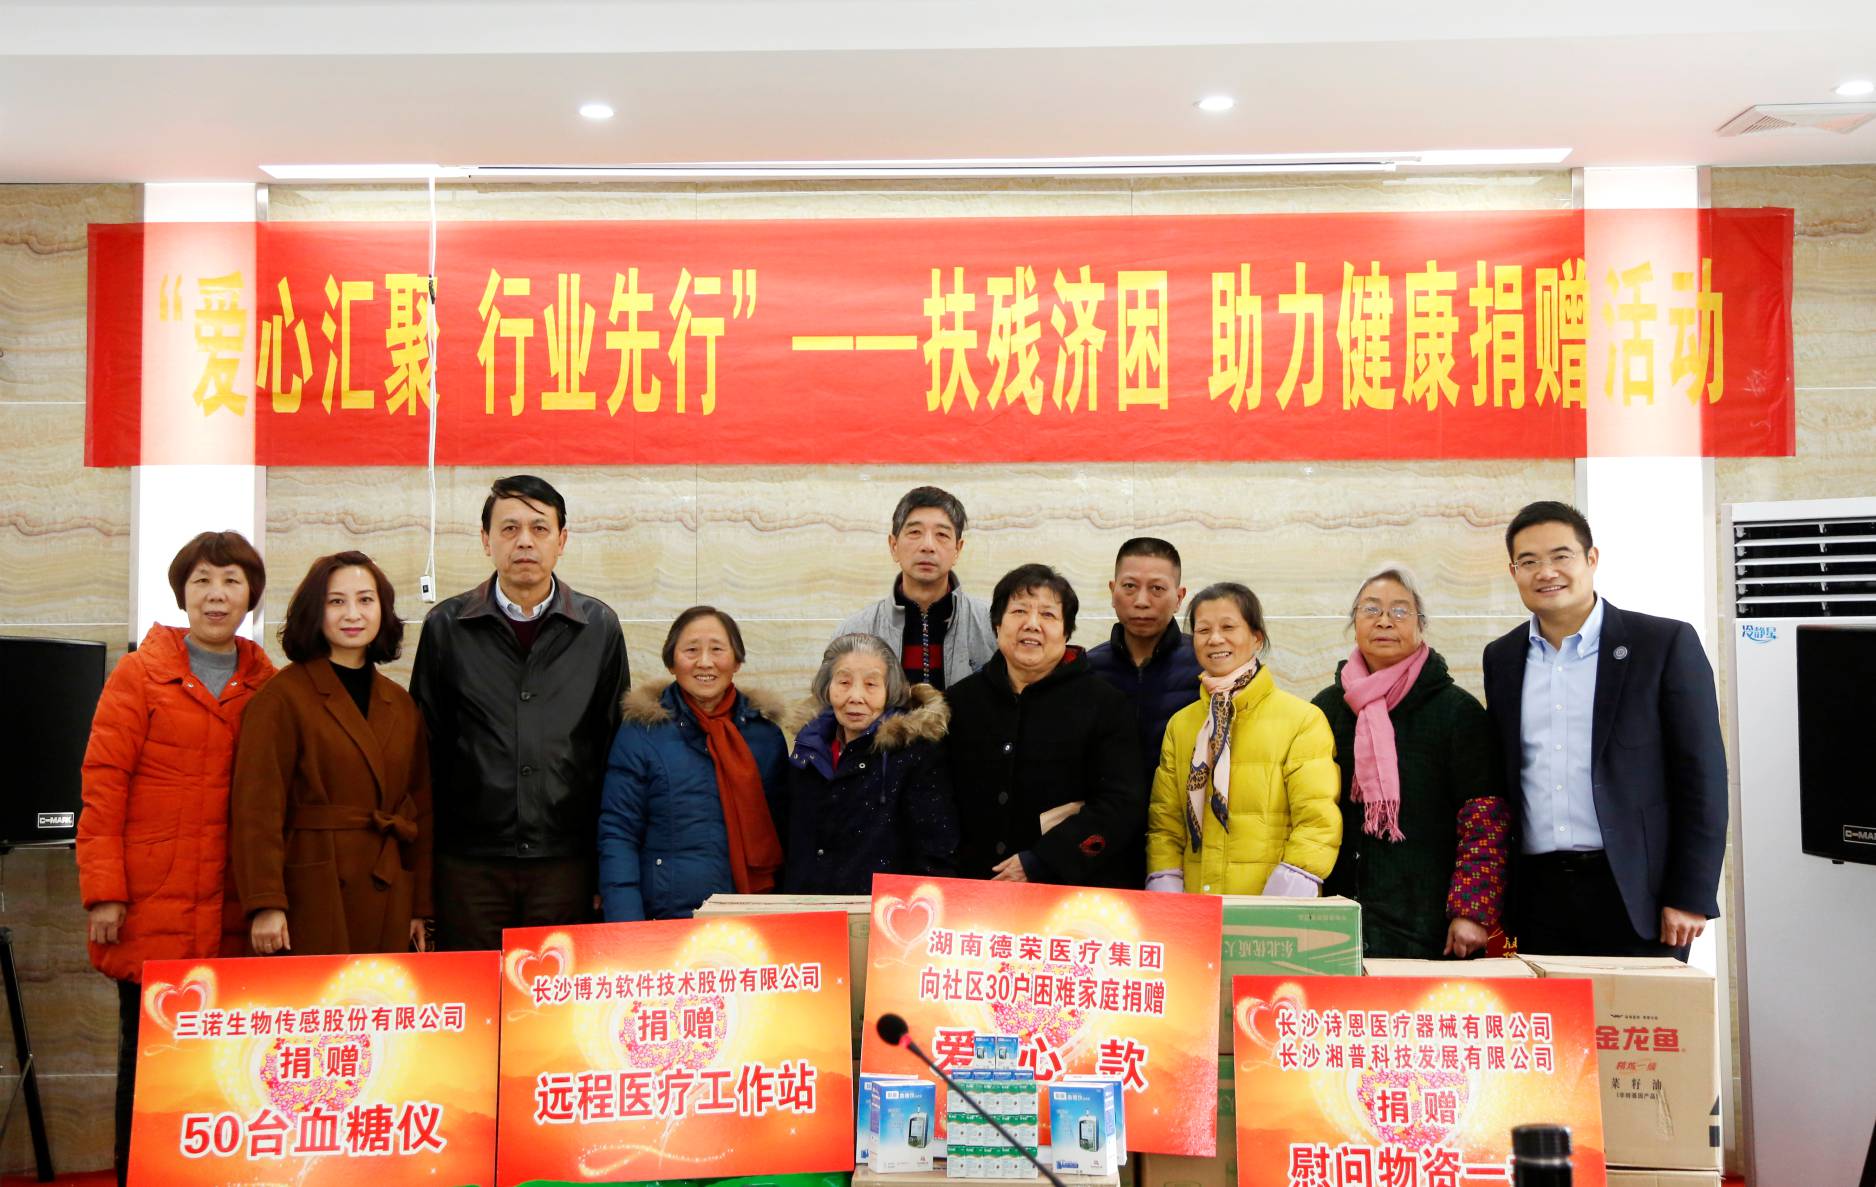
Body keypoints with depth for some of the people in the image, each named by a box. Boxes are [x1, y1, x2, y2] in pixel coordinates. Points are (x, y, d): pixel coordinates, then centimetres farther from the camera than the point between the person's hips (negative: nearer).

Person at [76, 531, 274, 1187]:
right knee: (149, 1053, 5)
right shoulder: (140, 675, 1)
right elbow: (102, 785, -3)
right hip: (153, 906, -2)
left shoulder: (267, 684, 9)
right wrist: (103, 892, -9)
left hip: (232, 912, 2)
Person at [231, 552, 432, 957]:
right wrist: (265, 903, -17)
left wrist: (421, 907, 11)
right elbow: (257, 806, -9)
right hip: (312, 902, -5)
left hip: (386, 904, 5)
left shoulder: (402, 705, 14)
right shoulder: (284, 695, -3)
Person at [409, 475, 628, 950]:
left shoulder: (600, 626, 5)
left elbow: (617, 745, 8)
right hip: (469, 861, 0)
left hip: (566, 859, 1)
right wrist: (421, 869, 5)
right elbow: (426, 746, 7)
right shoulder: (446, 626, 4)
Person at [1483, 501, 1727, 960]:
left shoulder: (1666, 643, -2)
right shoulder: (1502, 657, 11)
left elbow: (1702, 779, -4)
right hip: (1537, 898, 4)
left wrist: (1690, 898, -9)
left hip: (1635, 896, -3)